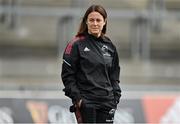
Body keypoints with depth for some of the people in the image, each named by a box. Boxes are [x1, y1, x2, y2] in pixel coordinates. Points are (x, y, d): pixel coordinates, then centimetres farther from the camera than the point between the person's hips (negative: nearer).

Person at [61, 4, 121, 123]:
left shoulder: (110, 46, 12)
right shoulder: (77, 44, -4)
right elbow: (67, 75, -5)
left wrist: (116, 97, 7)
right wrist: (76, 97, -12)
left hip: (107, 102, 5)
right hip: (86, 102, -5)